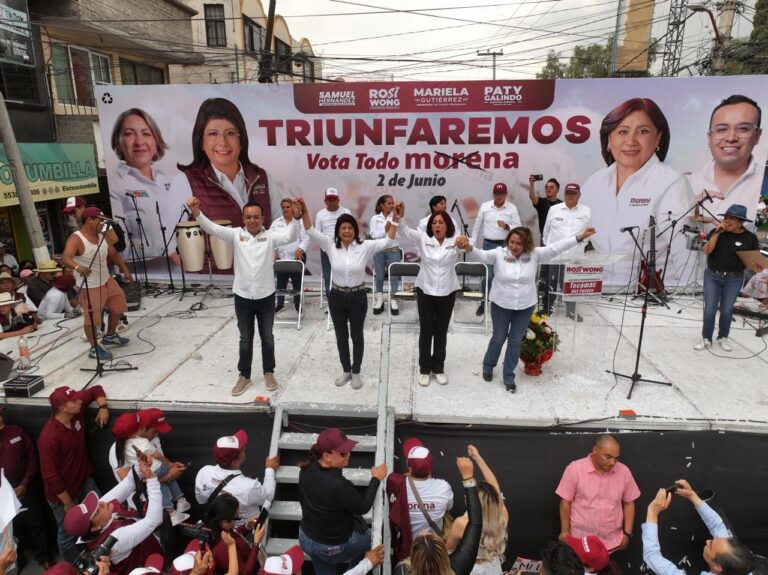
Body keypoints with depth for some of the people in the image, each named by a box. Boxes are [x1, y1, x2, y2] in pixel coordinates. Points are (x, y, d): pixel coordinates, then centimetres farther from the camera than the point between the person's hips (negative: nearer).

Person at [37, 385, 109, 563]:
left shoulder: (76, 410, -14)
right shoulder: (49, 438, -32)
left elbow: (96, 390, 2)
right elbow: (50, 476, -25)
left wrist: (103, 407, -16)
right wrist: (68, 503, -17)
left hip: (85, 481, 7)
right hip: (63, 492, -6)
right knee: (69, 533, 14)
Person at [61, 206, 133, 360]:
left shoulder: (103, 236, 3)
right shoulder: (76, 239, -21)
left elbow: (114, 254, 13)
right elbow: (65, 258, -36)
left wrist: (125, 270, 6)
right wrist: (77, 267, -55)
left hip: (107, 281, 9)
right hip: (89, 287, -8)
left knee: (118, 307, 20)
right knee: (92, 319, -2)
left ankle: (110, 336, 41)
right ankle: (94, 349, 15)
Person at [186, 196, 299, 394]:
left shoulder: (270, 236, -5)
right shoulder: (236, 234, -2)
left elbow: (290, 236, -22)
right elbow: (212, 228, -14)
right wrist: (196, 212, -32)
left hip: (265, 296, -1)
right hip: (242, 296, 1)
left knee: (267, 338, 14)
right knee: (245, 339, 14)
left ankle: (269, 373, 32)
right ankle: (244, 375, 30)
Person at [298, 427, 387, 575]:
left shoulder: (307, 469, -15)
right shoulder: (338, 485, -39)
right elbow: (363, 507, -21)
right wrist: (376, 479, -10)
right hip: (333, 547, -6)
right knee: (370, 537, 22)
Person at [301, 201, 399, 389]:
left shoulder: (365, 246, -10)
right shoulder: (330, 245, -6)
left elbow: (388, 241, -17)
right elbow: (311, 232, -13)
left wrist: (395, 220, -29)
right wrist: (304, 211, -26)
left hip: (358, 297, -1)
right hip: (337, 297, 2)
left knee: (357, 336, 12)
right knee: (341, 336, 15)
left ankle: (356, 372, 31)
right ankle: (345, 370, 34)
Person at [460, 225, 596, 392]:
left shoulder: (534, 254, -8)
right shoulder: (499, 253, -13)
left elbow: (556, 247, -9)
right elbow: (482, 255, -27)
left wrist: (580, 237, -14)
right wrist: (469, 248, -49)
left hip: (525, 306, 2)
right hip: (501, 305, -2)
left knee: (515, 341, 12)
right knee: (498, 338, 13)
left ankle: (509, 377, 26)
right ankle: (488, 366, 40)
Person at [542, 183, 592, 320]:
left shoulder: (586, 211, 2)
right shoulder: (554, 209, 1)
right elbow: (546, 230, 10)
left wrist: (581, 244, 7)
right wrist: (546, 244, 14)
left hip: (574, 255, 0)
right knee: (551, 283, 7)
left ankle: (571, 311, 21)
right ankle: (547, 309, 19)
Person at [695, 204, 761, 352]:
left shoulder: (750, 238, -3)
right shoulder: (716, 232, -2)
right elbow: (706, 251, -14)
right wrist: (717, 232, -18)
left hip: (734, 279, 0)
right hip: (712, 276, 0)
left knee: (727, 310, 11)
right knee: (709, 309, 0)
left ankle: (723, 338, 27)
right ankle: (706, 339, 11)